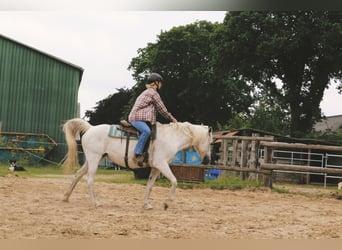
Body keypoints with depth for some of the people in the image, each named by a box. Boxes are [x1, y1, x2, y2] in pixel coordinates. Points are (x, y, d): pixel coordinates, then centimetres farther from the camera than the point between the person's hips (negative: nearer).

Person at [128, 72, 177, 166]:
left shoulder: (147, 92, 26)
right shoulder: (153, 93, -5)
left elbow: (158, 109, 30)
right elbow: (162, 109, -2)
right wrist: (172, 118, 9)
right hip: (136, 118, -11)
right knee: (146, 131, -35)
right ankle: (138, 154, -39)